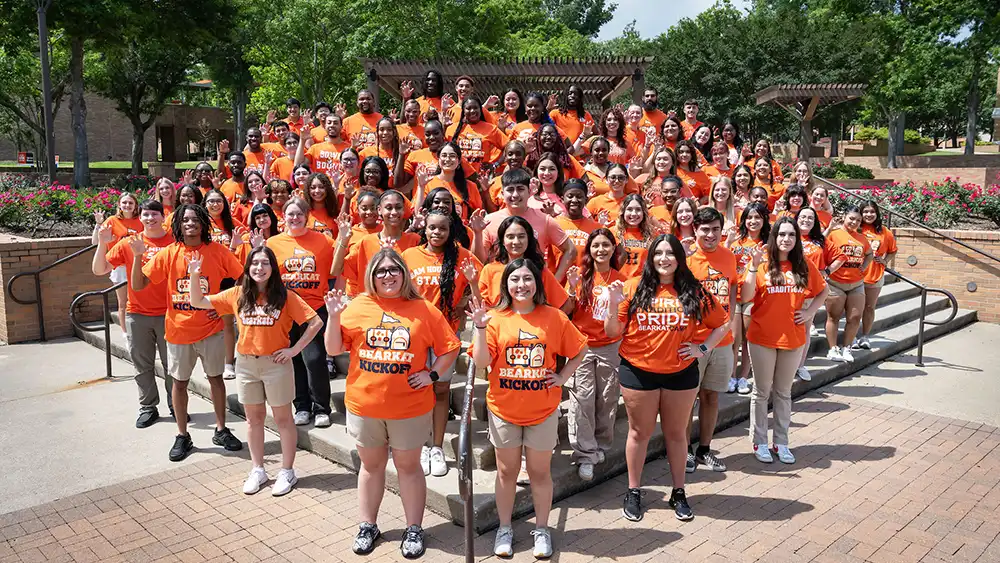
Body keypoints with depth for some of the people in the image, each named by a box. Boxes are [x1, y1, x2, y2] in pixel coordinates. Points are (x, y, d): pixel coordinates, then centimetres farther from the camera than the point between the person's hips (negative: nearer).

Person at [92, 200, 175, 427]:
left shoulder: (174, 242, -3)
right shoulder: (128, 243, 2)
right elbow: (99, 270, 1)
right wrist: (102, 243, -11)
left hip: (168, 313, -2)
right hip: (137, 314, 2)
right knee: (143, 366, 11)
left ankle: (176, 406, 21)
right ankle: (148, 408, 23)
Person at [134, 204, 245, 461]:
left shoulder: (218, 251, -6)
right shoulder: (168, 253, -3)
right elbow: (138, 285, -4)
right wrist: (137, 257, -17)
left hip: (210, 328, -1)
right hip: (178, 329, 1)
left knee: (216, 377, 10)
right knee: (179, 381, 10)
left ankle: (221, 430, 25)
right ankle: (182, 436, 24)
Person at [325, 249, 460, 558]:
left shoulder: (424, 310, -4)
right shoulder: (357, 306, 0)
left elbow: (450, 348, 2)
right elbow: (333, 349, 1)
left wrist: (432, 374, -9)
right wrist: (334, 316, -12)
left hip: (410, 408, -1)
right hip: (364, 405, 2)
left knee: (408, 466, 11)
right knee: (371, 465, 16)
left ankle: (414, 529, 26)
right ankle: (368, 525, 33)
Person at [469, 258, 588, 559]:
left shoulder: (554, 317, -4)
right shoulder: (495, 318, -4)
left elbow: (579, 351, 7)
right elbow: (481, 361, -11)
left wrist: (562, 376, -4)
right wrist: (479, 326, -20)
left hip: (543, 410, 0)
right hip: (504, 409, 0)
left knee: (540, 472, 11)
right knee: (506, 470, 13)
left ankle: (542, 530, 29)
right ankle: (504, 529, 30)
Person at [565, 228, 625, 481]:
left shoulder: (620, 279, 2)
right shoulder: (580, 274, -3)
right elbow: (567, 310, -3)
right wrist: (573, 288, -18)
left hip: (610, 347, 2)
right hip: (582, 345, -2)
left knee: (608, 400, 9)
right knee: (582, 399, -4)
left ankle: (601, 446, 27)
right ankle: (585, 454, 4)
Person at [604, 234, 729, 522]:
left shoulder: (694, 292, -1)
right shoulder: (634, 287, -6)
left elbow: (722, 324, 10)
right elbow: (612, 333, -5)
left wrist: (703, 348, -2)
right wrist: (615, 305, -20)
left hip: (681, 373, 2)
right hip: (638, 372, -1)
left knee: (676, 433, 15)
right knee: (639, 432, 12)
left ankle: (679, 493, 31)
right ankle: (633, 492, 27)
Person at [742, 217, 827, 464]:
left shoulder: (804, 265, 2)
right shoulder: (762, 262, -8)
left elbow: (822, 291, 17)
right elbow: (745, 297, -16)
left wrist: (810, 311, 2)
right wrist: (754, 267, -25)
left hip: (793, 338, 3)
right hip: (763, 338, -3)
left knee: (783, 392, 15)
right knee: (762, 392, 8)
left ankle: (781, 442, 25)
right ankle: (759, 442, 20)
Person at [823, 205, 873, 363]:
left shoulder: (862, 238, 11)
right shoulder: (833, 234, -6)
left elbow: (869, 253, 25)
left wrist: (864, 266, 9)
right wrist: (827, 270, -23)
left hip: (856, 283, 5)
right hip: (836, 283, -5)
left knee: (855, 318, 4)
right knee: (834, 317, 3)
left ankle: (846, 348, 16)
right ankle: (833, 349, 10)